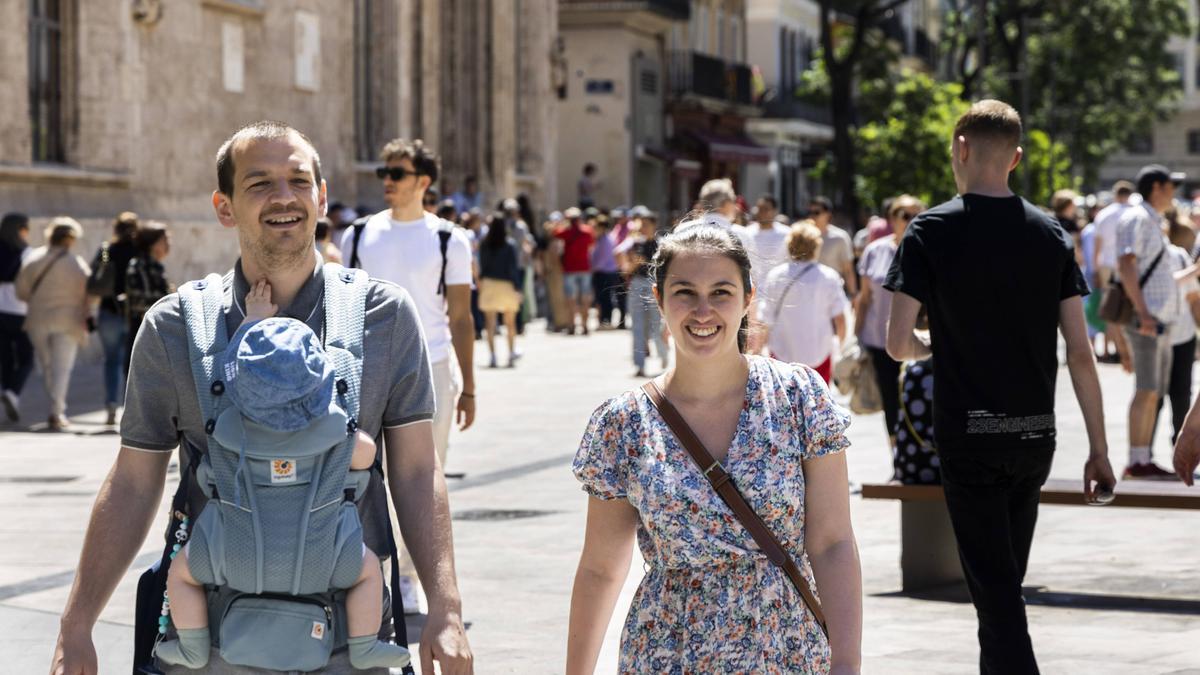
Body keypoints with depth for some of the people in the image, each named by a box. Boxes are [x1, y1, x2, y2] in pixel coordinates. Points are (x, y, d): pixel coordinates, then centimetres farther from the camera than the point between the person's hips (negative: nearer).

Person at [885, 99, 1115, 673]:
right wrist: (1099, 449, 3)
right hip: (1035, 436, 4)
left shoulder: (931, 231, -7)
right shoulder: (1050, 234, 2)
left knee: (994, 588, -2)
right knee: (1007, 578, 19)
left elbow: (898, 344, -11)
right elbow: (1080, 352, -1)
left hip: (968, 437, -4)